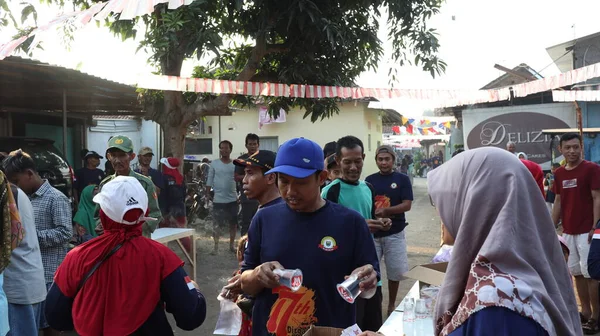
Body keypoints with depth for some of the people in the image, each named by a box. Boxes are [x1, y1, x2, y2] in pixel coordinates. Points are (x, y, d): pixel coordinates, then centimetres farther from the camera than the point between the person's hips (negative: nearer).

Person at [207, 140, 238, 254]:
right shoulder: (214, 164, 0)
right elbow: (209, 180, 4)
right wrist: (207, 194, 0)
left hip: (233, 199, 1)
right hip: (218, 200, -1)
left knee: (233, 224, 9)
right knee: (217, 225, 2)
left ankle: (231, 245, 23)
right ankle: (216, 246, 12)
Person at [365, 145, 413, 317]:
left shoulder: (402, 179, -1)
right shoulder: (370, 180, 4)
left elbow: (407, 205, -8)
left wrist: (387, 210, -22)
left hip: (394, 234, -1)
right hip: (372, 233, 1)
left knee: (395, 271, 7)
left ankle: (391, 305, 26)